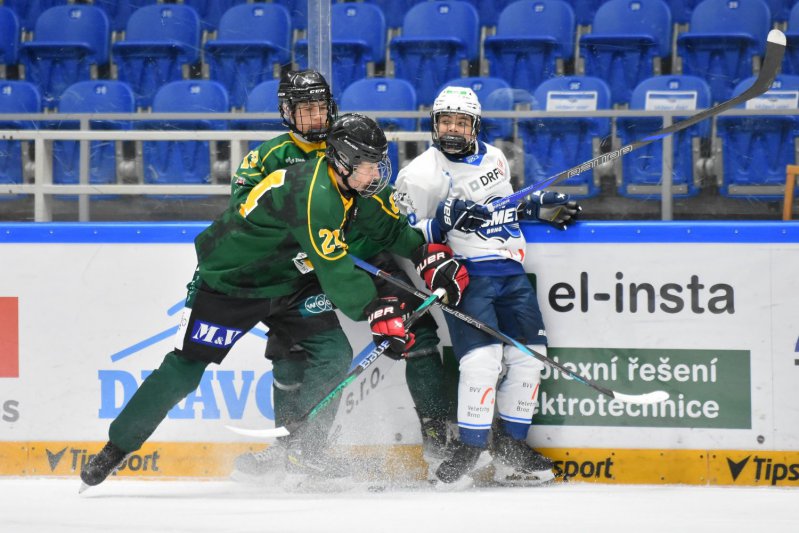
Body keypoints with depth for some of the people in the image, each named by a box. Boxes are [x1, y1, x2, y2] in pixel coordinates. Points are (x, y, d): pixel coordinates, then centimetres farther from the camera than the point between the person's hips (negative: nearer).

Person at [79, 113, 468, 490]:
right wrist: (378, 312, -36)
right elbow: (336, 273, -36)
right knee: (185, 369, -3)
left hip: (288, 281, 8)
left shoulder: (358, 190, -8)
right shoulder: (315, 195, -35)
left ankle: (304, 448, 3)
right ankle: (116, 447, 11)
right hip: (229, 282, -8)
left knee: (333, 353, -8)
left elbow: (391, 228, 8)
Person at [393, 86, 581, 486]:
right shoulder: (421, 174, -4)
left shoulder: (493, 158, 15)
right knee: (483, 357, -21)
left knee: (529, 354, 0)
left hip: (511, 272, 7)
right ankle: (468, 450, -12)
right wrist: (444, 220, -21)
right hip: (466, 274, -7)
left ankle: (511, 447, 11)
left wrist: (542, 209, 18)